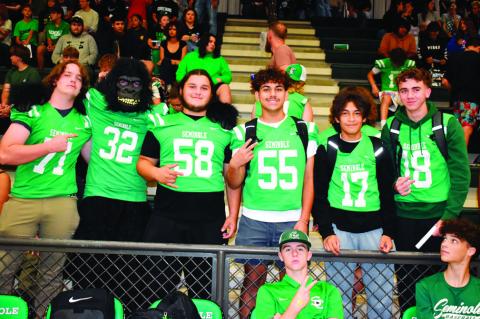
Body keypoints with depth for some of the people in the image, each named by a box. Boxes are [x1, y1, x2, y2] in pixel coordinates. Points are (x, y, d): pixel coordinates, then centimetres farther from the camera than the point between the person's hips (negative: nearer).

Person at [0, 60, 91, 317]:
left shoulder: (84, 122, 13)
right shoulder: (32, 111, 2)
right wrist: (51, 145, -9)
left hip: (63, 202, 2)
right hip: (22, 199, -2)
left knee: (52, 273, 7)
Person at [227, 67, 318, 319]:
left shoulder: (306, 130, 7)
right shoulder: (244, 132, 6)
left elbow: (309, 178, 7)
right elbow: (235, 184, 10)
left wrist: (304, 220, -1)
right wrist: (234, 165, -11)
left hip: (292, 221, 0)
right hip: (253, 221, 0)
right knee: (252, 284, 4)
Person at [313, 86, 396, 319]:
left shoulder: (378, 149, 8)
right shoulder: (327, 149, 4)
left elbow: (388, 194, 9)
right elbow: (319, 195, 4)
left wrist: (388, 232, -1)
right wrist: (326, 232, -7)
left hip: (375, 229, 1)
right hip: (339, 228, -1)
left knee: (382, 296, 2)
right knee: (339, 296, -1)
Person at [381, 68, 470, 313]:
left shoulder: (448, 124, -3)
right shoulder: (391, 127, 5)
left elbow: (461, 174, -5)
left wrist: (449, 215, -11)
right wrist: (393, 185, -10)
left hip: (439, 213, -2)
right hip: (404, 214, 2)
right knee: (406, 278, 8)